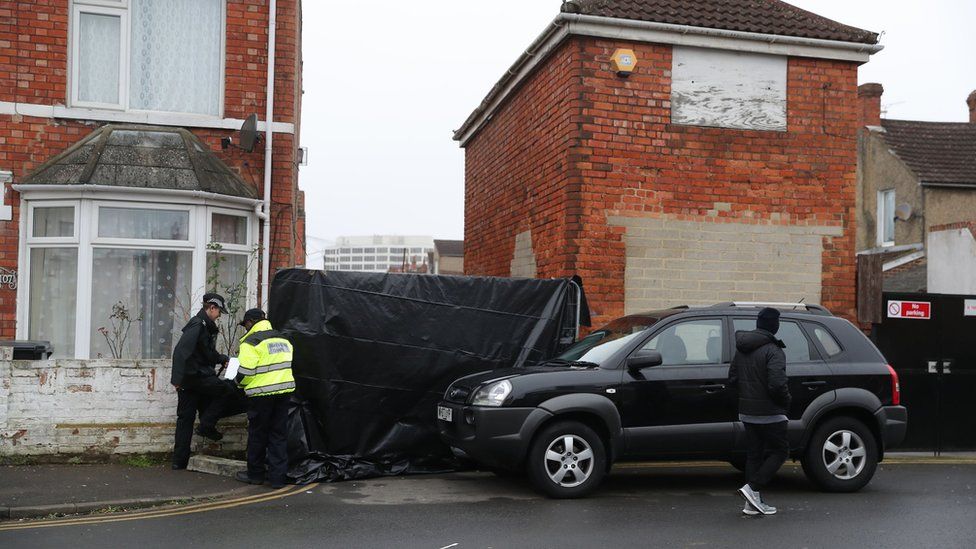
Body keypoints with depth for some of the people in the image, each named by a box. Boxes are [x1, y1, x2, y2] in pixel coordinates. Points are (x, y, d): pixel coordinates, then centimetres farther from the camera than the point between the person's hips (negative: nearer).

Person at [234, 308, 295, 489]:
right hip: (285, 391, 6)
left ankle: (255, 474, 20)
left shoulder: (251, 342, -9)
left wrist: (240, 382, 5)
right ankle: (277, 476, 9)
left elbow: (245, 372, -14)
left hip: (262, 393, -6)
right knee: (279, 434, 10)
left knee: (258, 434, 9)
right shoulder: (283, 339, 15)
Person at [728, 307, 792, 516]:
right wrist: (786, 402, -7)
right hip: (769, 413, -7)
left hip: (747, 412, 8)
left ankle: (753, 503, 14)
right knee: (780, 451, 7)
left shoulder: (741, 349, 9)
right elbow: (777, 384, -25)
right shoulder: (773, 351, -17)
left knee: (753, 455, 12)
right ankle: (753, 488, -6)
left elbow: (732, 379, 13)